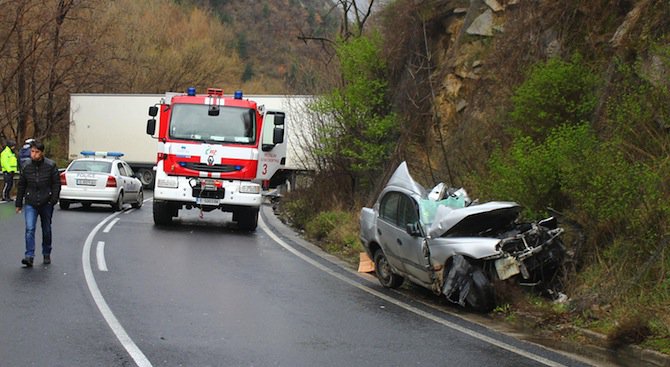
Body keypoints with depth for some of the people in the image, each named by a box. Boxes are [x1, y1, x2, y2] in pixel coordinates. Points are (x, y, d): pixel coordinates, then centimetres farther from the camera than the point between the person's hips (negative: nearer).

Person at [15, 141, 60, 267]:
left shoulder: (50, 166, -5)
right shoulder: (27, 167, 0)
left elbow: (56, 184, -3)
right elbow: (21, 186, 9)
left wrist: (54, 200, -12)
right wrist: (19, 203, 10)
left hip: (46, 203, 0)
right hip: (30, 204, 0)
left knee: (46, 230, 13)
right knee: (29, 229, -15)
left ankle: (46, 254, 29)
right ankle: (29, 256, -18)